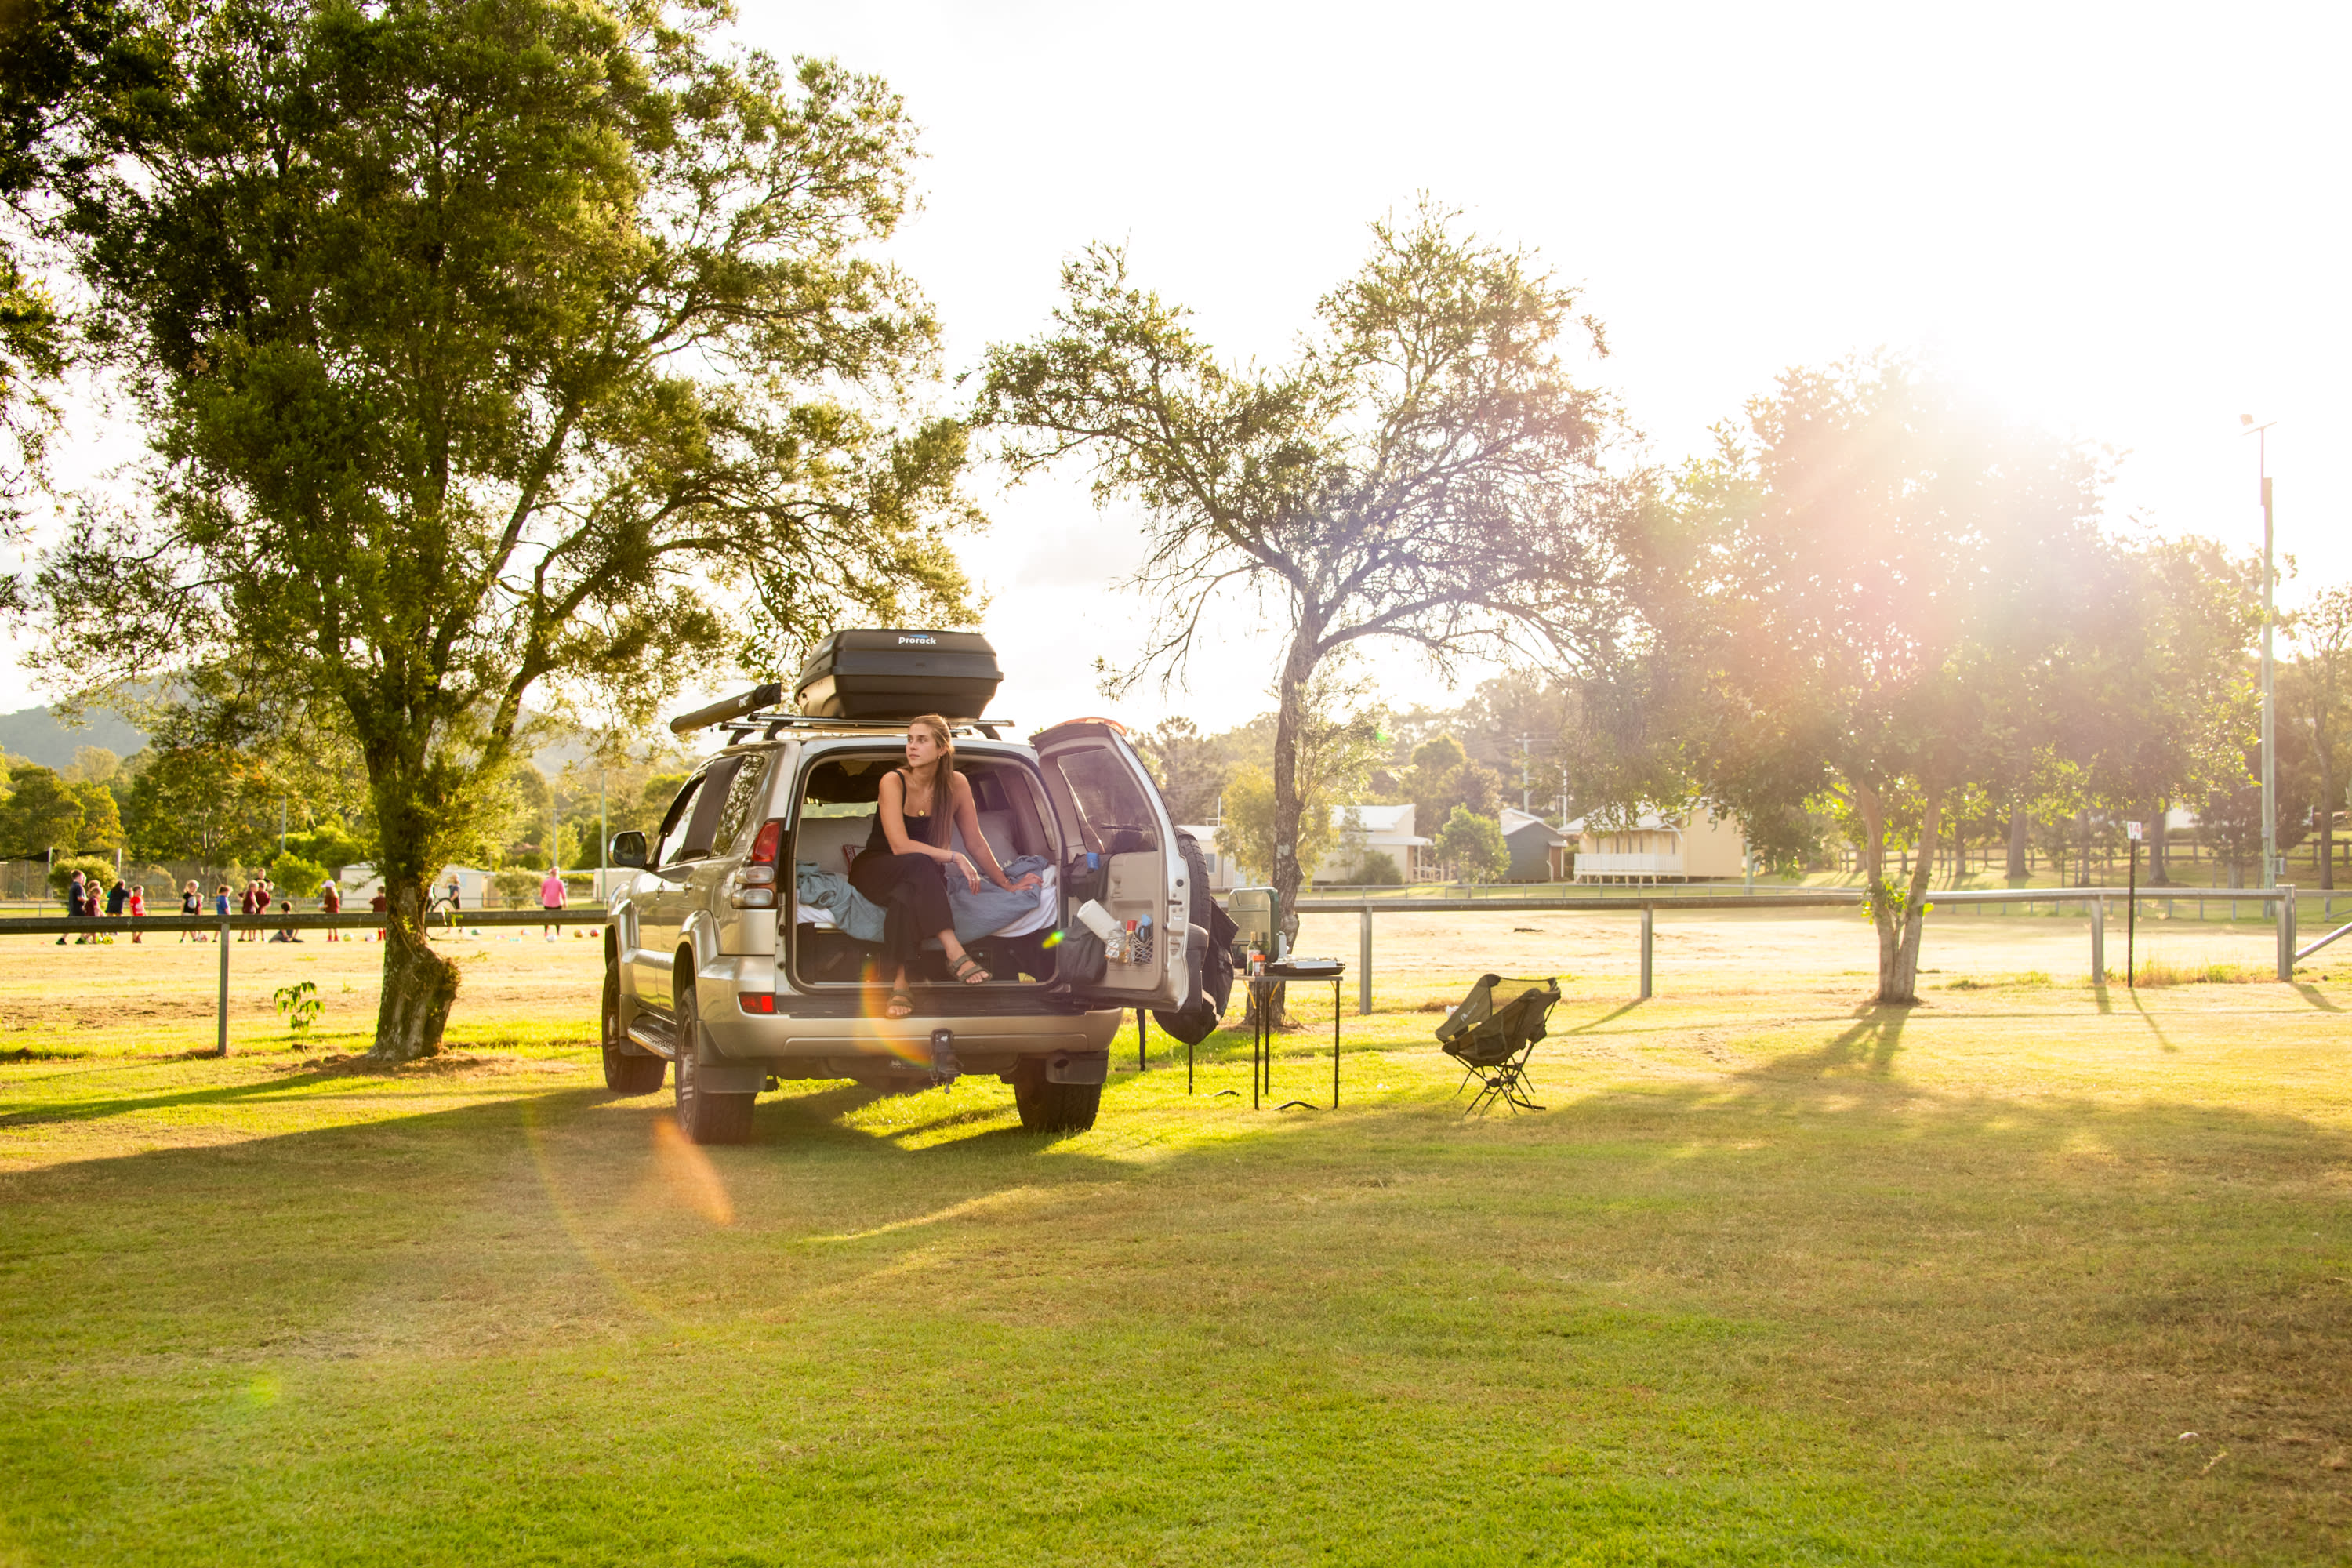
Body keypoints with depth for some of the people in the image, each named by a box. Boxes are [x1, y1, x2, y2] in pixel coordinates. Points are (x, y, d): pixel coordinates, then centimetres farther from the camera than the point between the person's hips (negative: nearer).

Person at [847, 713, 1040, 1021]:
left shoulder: (956, 784, -5)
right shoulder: (893, 781, -15)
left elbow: (976, 842, 5)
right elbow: (900, 846, -23)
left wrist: (1007, 885, 8)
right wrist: (954, 857, -24)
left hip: (917, 879, 3)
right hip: (874, 871, -3)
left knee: (907, 893, -36)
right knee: (919, 866, -37)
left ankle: (899, 984, -45)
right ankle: (956, 954, -47)